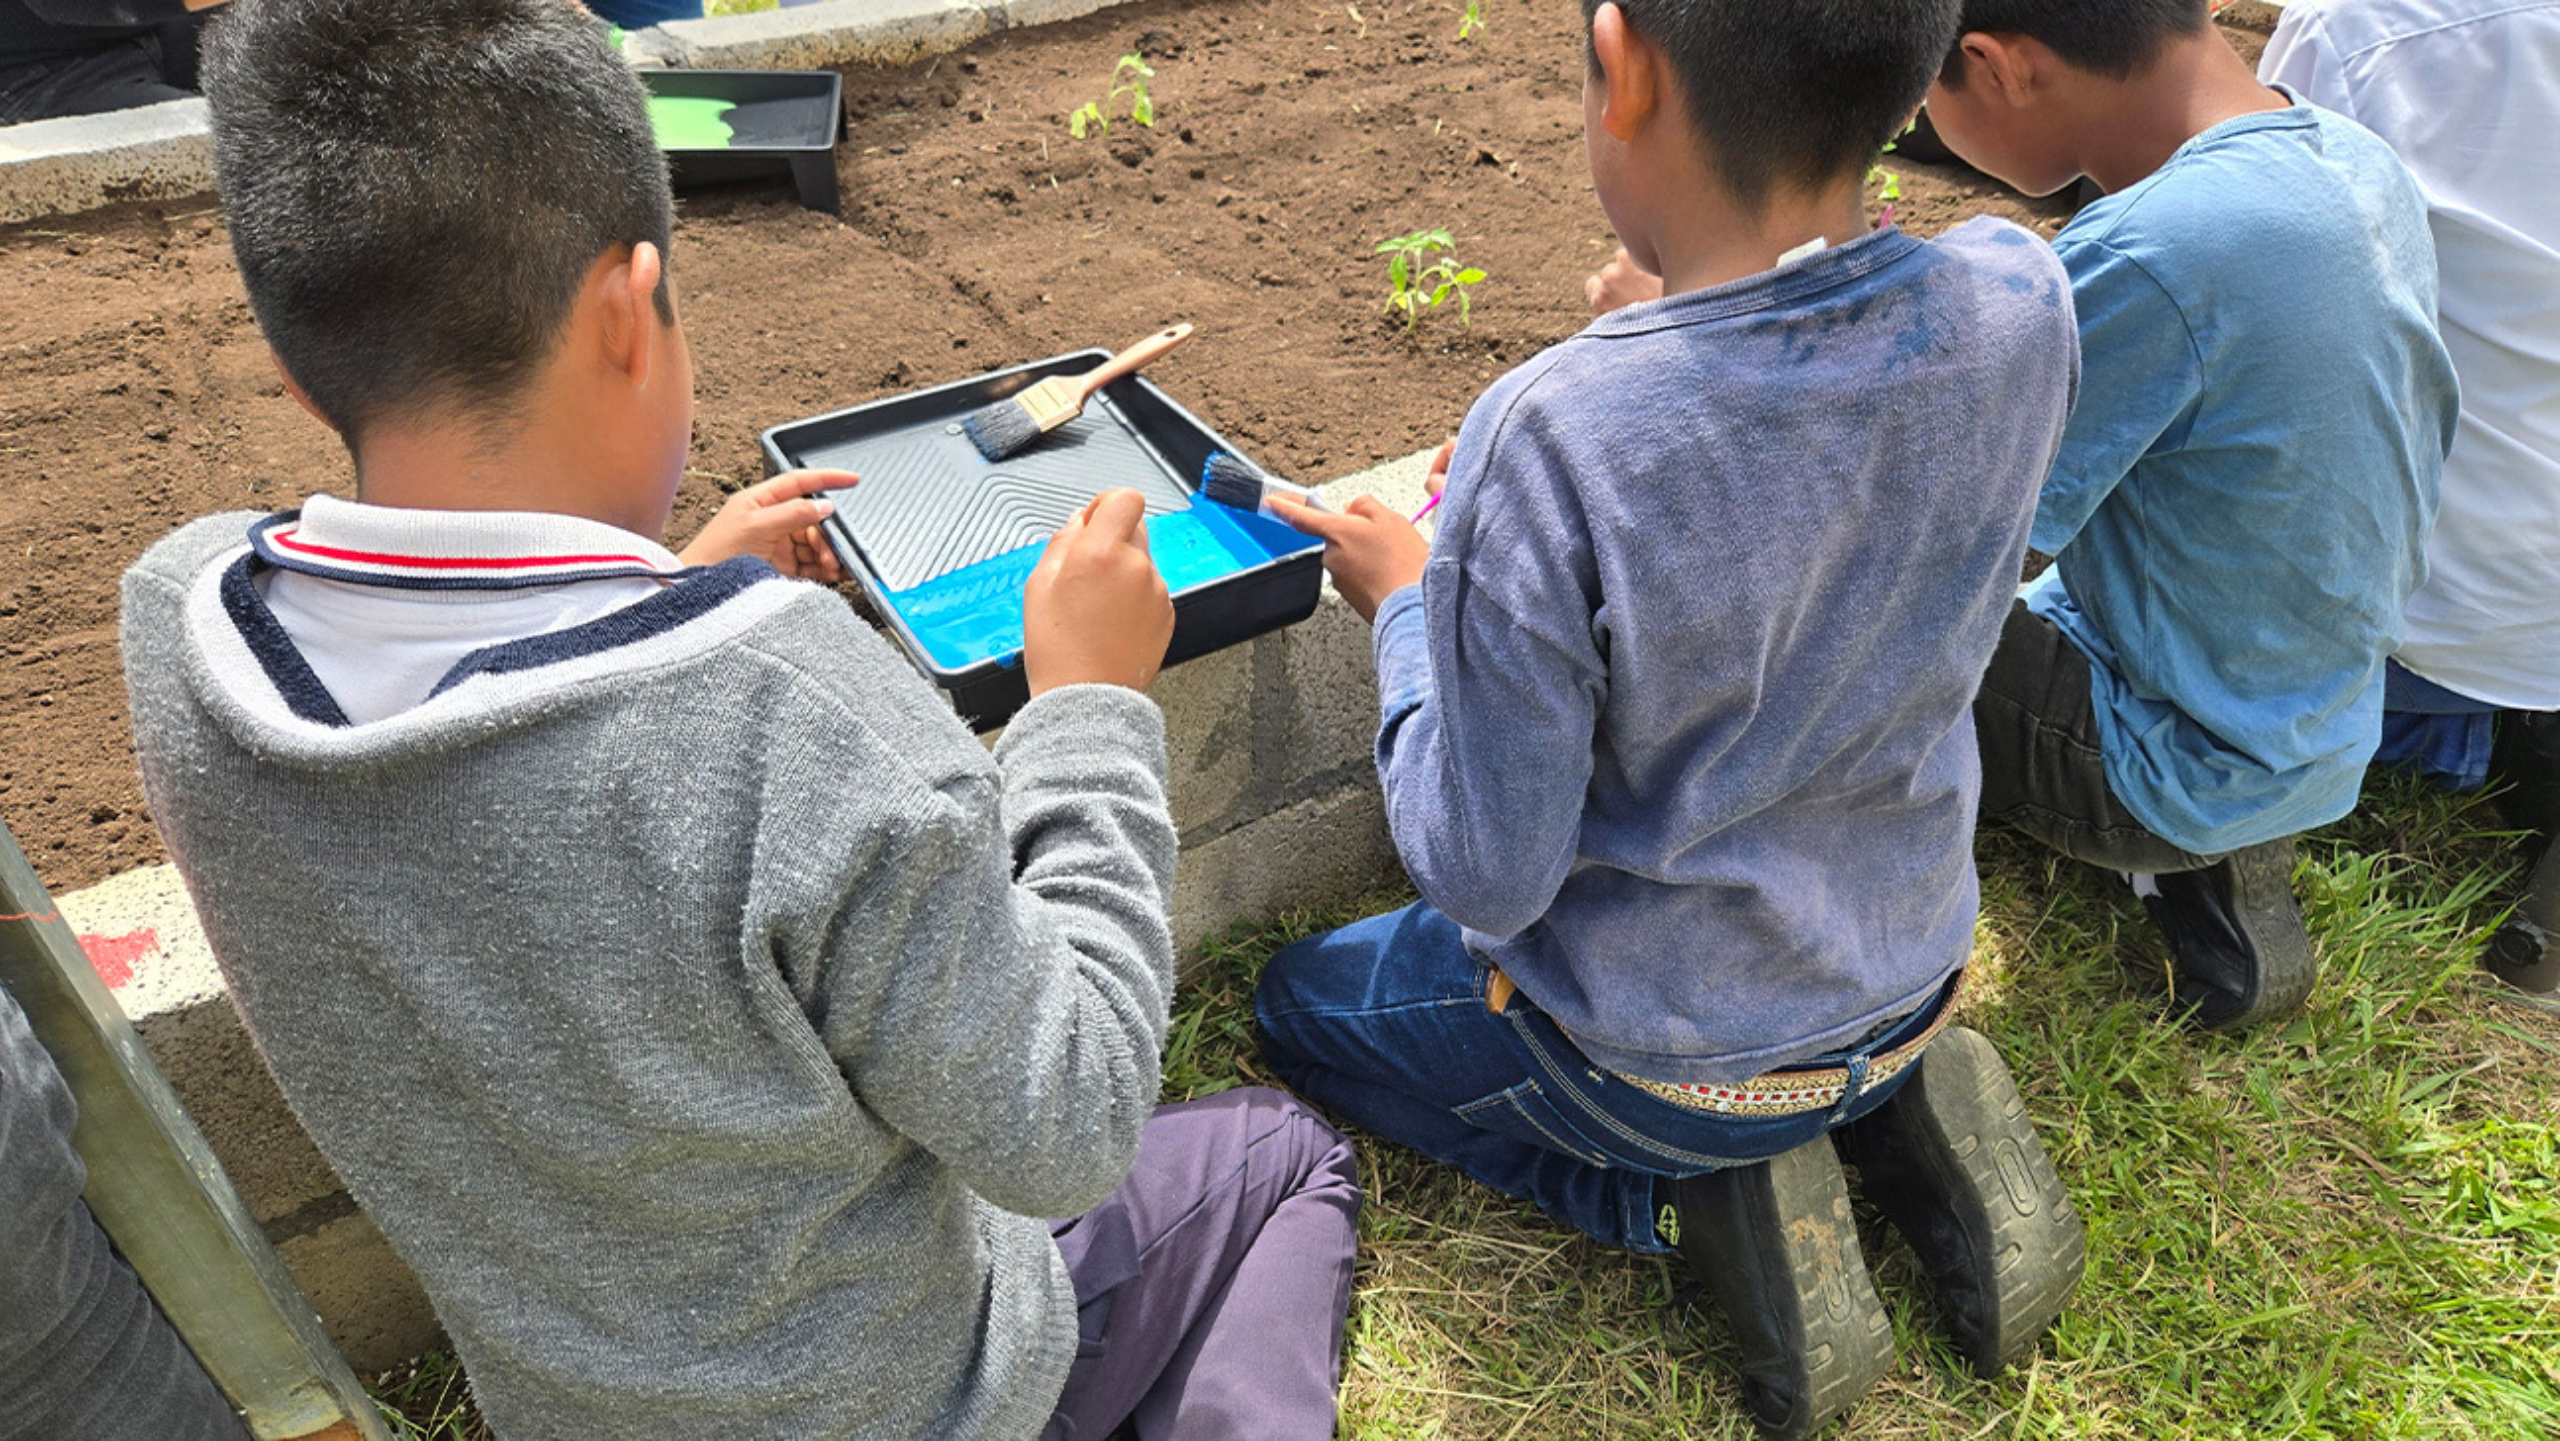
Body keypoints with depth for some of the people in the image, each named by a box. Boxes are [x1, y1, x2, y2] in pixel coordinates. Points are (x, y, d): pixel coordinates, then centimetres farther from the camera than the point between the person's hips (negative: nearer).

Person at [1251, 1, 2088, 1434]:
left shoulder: (1552, 442, -35)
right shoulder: (2021, 306, -17)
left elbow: (1485, 878, -24)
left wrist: (1406, 604, -10)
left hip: (1652, 1052, -5)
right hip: (1914, 974, 6)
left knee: (1302, 1001, 21)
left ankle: (1701, 1200, 4)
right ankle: (1907, 1108, 13)